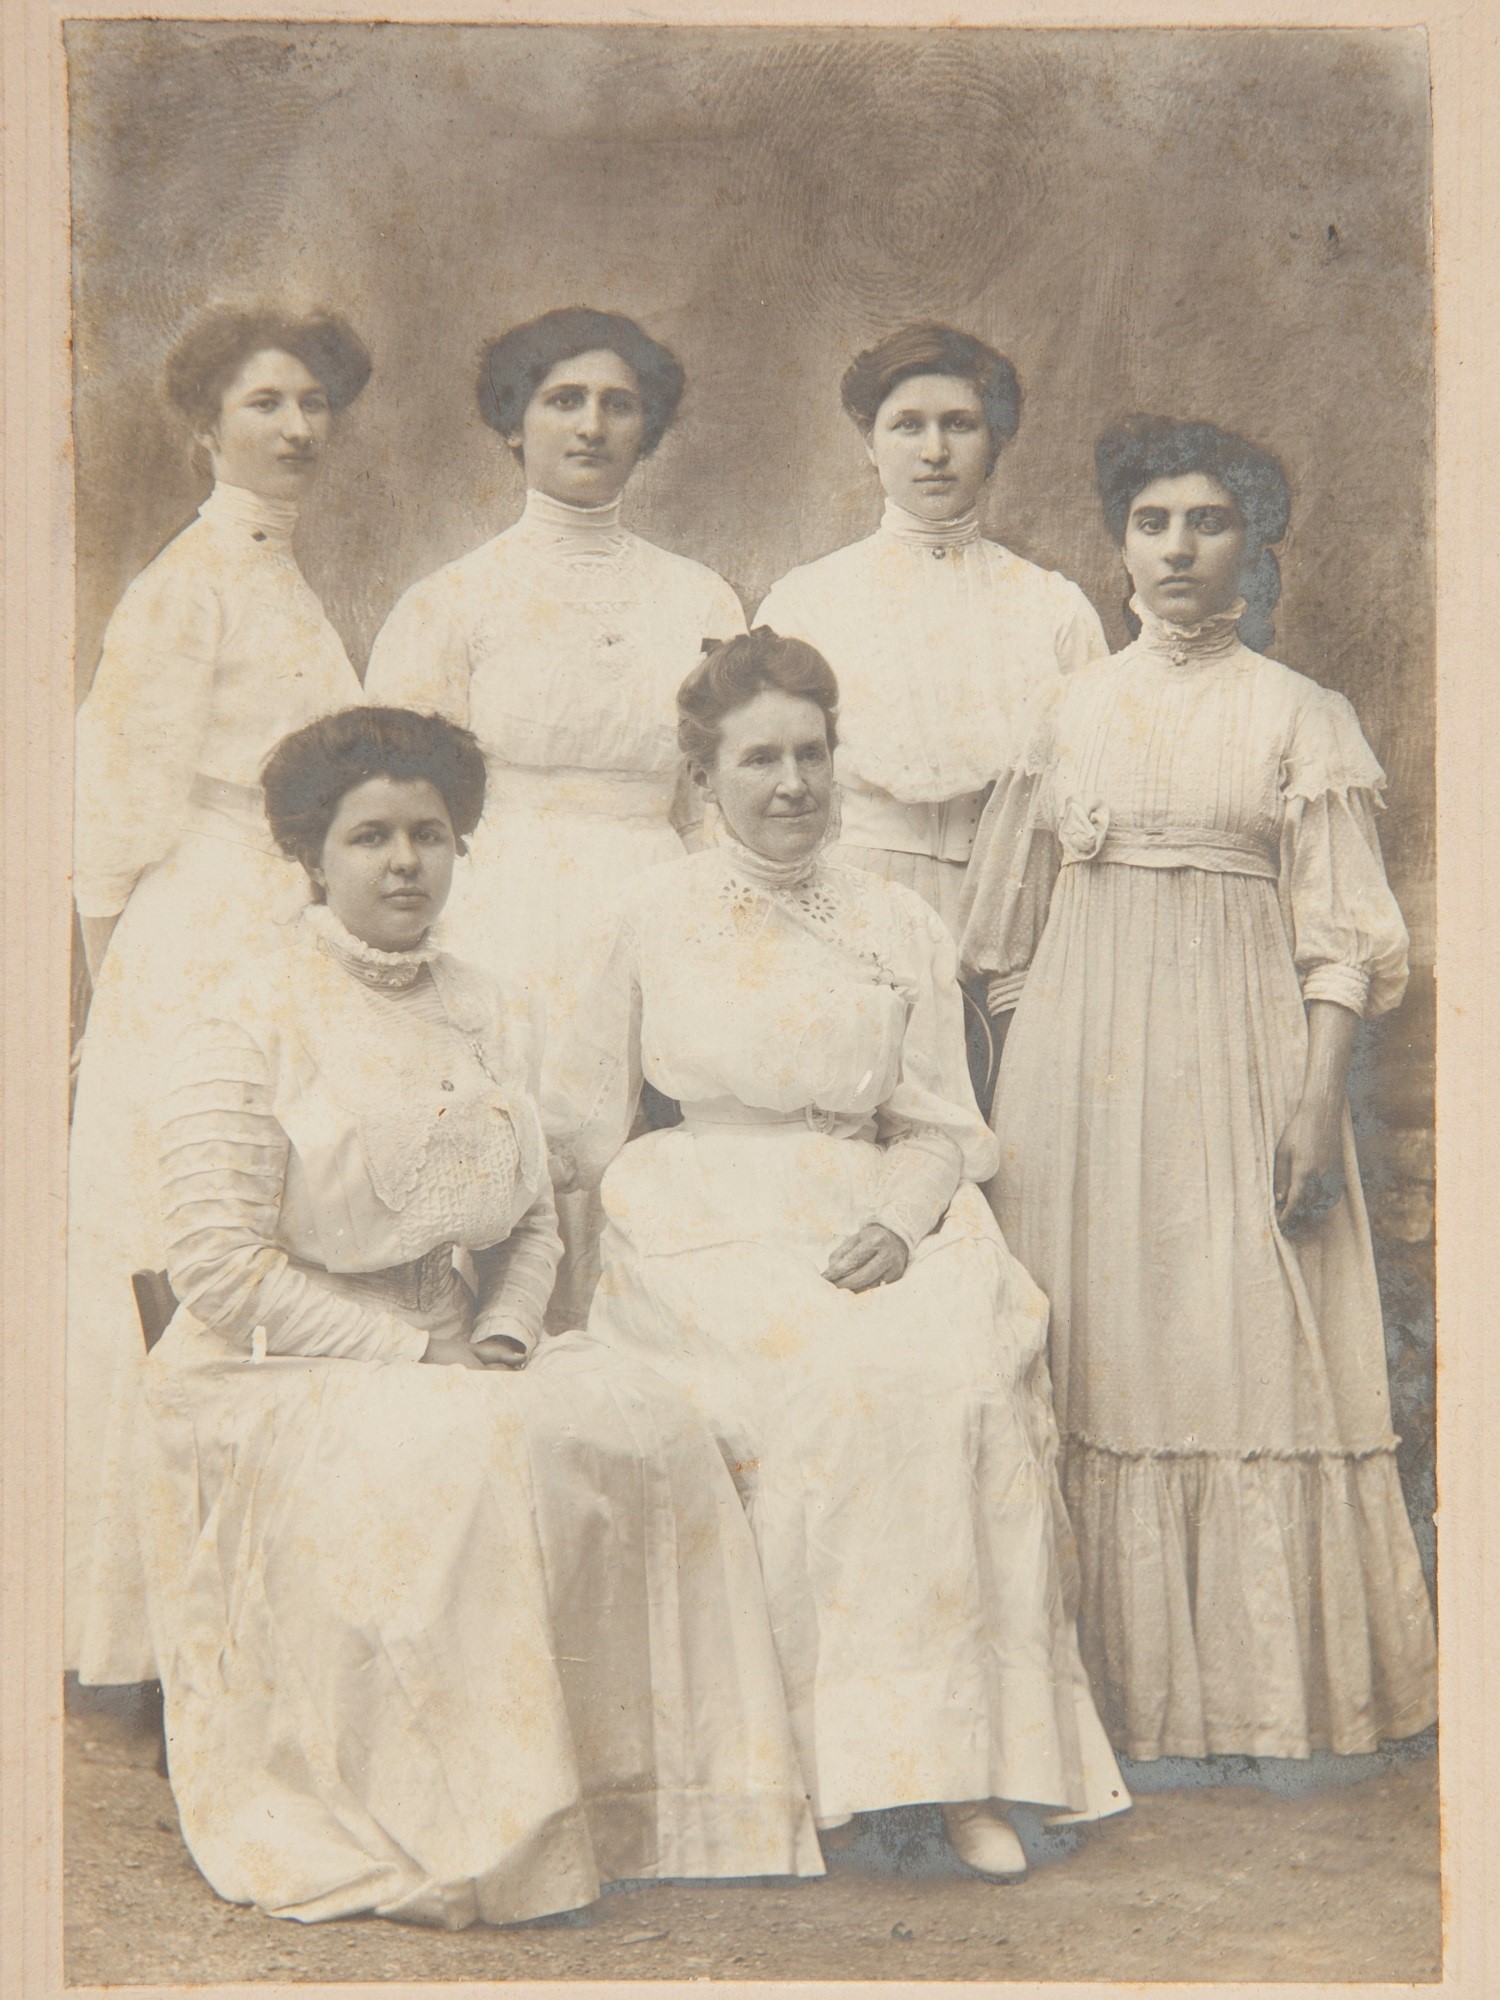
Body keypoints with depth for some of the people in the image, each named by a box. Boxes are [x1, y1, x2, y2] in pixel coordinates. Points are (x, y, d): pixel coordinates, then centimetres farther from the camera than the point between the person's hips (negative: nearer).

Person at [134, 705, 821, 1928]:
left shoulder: (487, 1022, 11)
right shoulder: (250, 1026, -8)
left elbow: (532, 1227, 15)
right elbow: (222, 1268, -13)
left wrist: (502, 1337, -6)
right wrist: (417, 1354, -15)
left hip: (445, 1360, 6)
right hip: (274, 1378, -5)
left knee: (647, 1431, -19)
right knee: (473, 1458, -33)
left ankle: (639, 1795, -10)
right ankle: (454, 1835, -19)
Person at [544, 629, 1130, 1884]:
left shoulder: (903, 930, 15)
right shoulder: (656, 913, 11)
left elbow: (942, 1129, 11)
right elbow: (583, 1121, 14)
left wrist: (899, 1222, -9)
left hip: (870, 1223, 2)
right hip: (704, 1228, -2)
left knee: (960, 1365, -29)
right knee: (830, 1377, -32)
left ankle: (953, 1752, -22)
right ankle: (814, 1742, -21)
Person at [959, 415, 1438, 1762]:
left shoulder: (1303, 717, 4)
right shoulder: (1075, 711, 12)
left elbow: (1342, 940, -1)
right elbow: (1011, 933, 14)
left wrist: (1318, 1105, -11)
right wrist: (1022, 1085, 8)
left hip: (1234, 1057, -2)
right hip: (1080, 1063, 3)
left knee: (1246, 1347, -4)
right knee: (1094, 1357, 1)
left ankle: (1259, 1687, 7)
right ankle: (1107, 1683, 10)